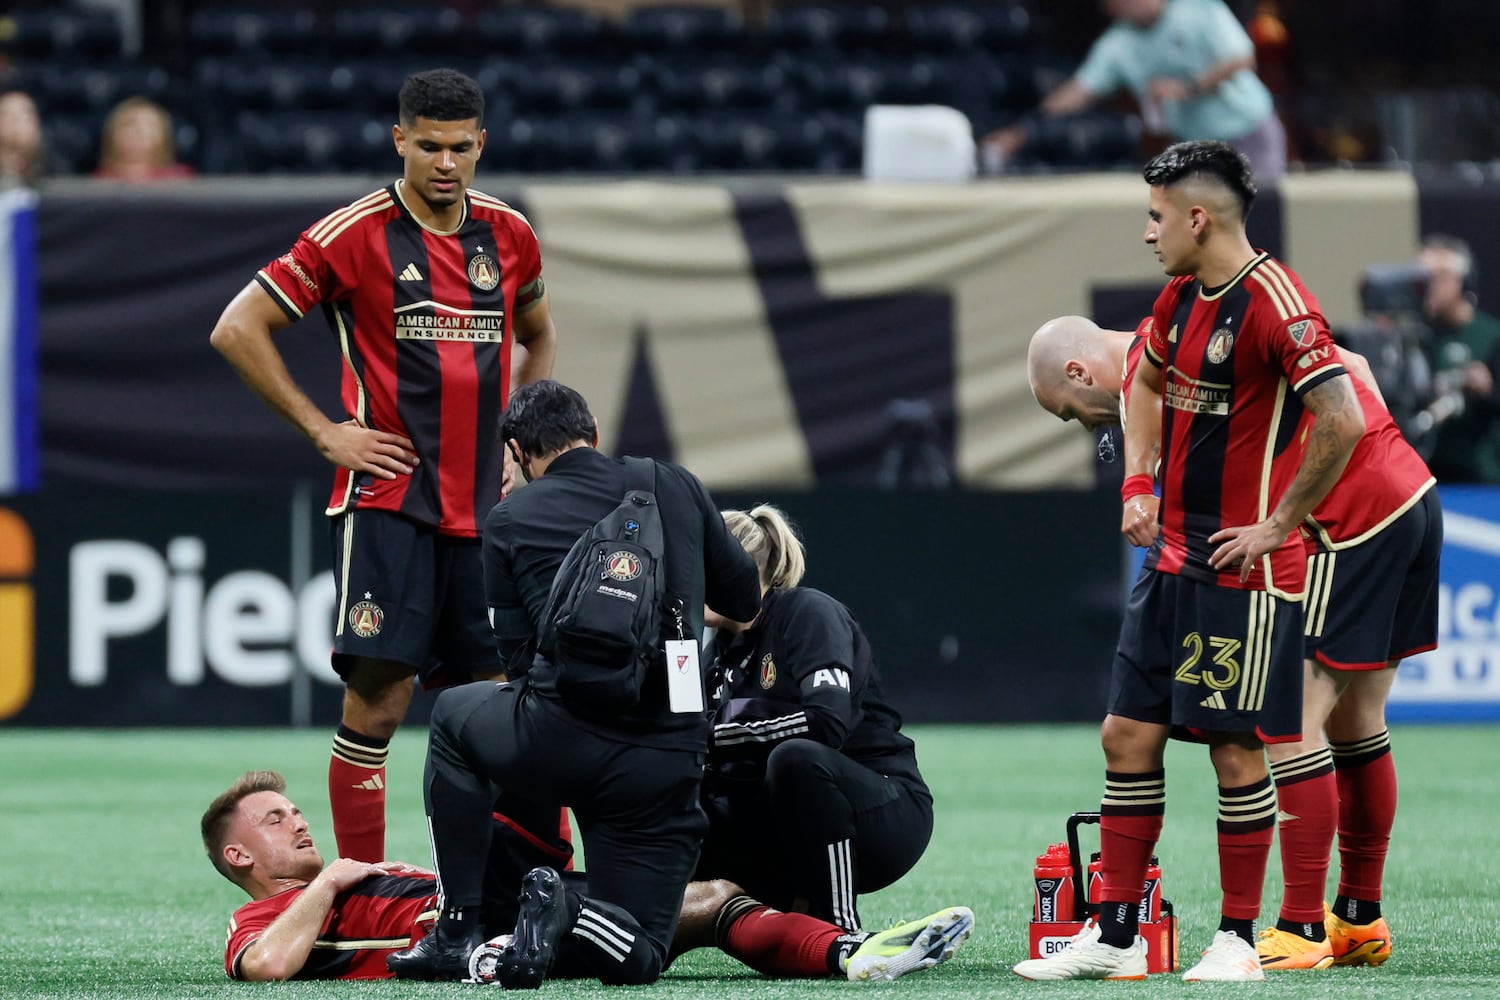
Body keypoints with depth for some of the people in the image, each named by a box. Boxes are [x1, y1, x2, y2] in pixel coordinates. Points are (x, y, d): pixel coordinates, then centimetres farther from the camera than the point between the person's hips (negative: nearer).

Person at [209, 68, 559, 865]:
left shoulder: (509, 235, 9)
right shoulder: (354, 234, -6)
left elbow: (536, 335, 29)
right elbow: (237, 330, -5)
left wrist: (518, 426, 14)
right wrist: (325, 432, -7)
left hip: (483, 503, 5)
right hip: (386, 499, -5)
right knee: (377, 702, -9)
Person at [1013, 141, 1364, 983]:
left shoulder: (1274, 304, -17)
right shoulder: (1181, 297, 10)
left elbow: (1343, 421, -24)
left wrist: (1277, 526, -17)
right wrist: (1138, 483, 16)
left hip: (1244, 570, -9)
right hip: (1172, 558, 9)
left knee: (1235, 749, -3)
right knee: (1128, 734, 7)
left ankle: (1239, 941, 7)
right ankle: (1115, 936, 12)